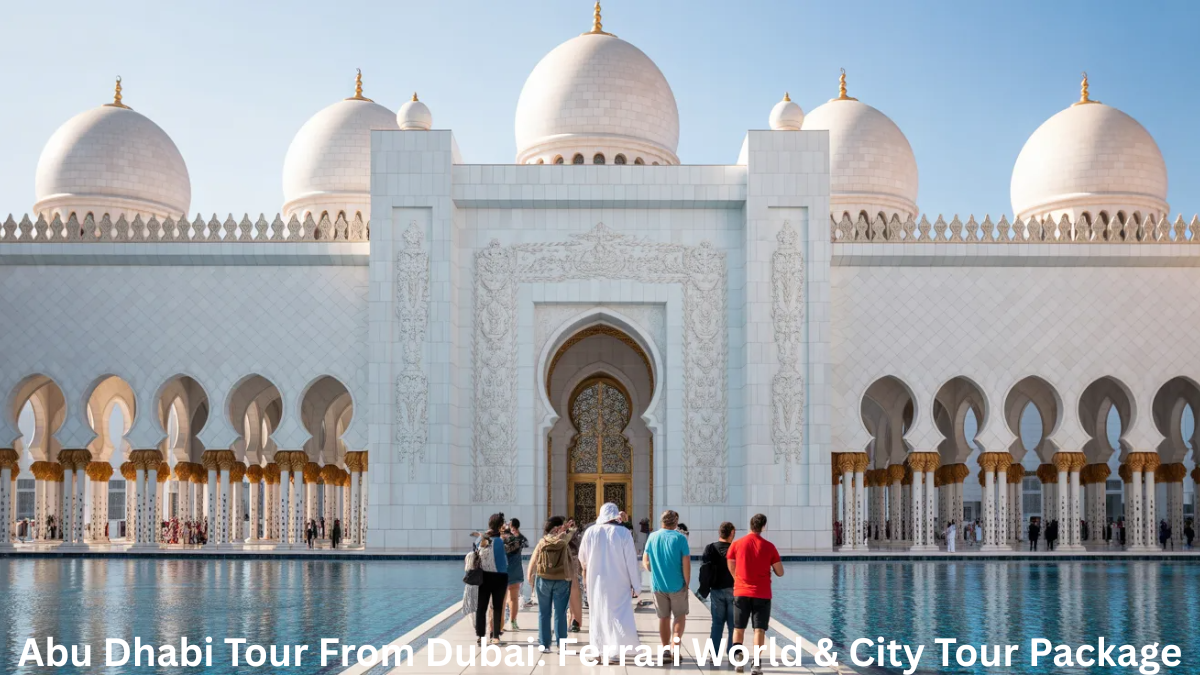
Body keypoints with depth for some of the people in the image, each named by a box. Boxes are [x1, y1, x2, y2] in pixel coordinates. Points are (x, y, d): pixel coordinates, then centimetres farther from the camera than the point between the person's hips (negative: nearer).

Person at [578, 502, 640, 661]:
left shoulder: (590, 532, -3)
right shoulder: (623, 533, -10)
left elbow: (582, 558, 9)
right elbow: (631, 561, -8)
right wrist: (635, 584, -1)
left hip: (596, 582, 3)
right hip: (618, 583, -3)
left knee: (598, 614, 14)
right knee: (618, 614, -2)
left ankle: (599, 650, 18)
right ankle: (615, 649, -16)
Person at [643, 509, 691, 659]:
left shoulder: (652, 537, 1)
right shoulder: (680, 538, -10)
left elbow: (645, 562, 6)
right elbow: (686, 564, -12)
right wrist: (687, 583, -2)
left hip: (658, 585, 3)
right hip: (677, 585, -3)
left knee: (664, 617, 13)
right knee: (680, 615, 11)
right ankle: (675, 644, -6)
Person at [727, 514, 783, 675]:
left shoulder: (737, 544, -2)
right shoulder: (769, 547, -5)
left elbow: (731, 569, 10)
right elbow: (780, 572, -1)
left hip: (741, 593, 1)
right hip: (762, 594, -1)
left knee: (739, 628, 14)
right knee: (759, 629, 0)